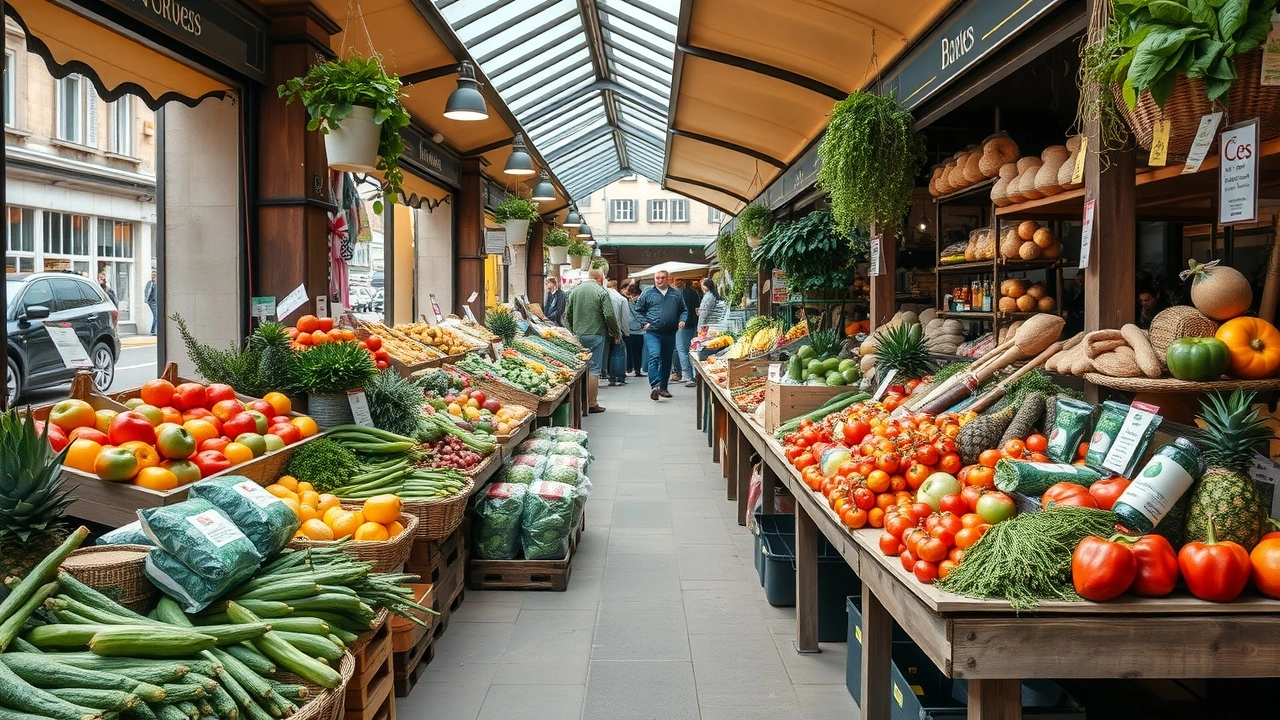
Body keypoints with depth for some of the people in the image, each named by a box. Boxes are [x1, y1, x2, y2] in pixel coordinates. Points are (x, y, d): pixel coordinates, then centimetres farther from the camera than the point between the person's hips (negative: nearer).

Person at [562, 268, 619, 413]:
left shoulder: (575, 291, 8)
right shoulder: (601, 292, -7)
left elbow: (568, 314, 11)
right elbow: (609, 315, -12)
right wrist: (616, 333, 0)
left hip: (578, 335, 5)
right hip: (596, 335, -5)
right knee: (594, 369, -1)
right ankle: (592, 403, 0)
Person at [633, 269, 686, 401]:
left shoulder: (676, 294, 11)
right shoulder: (647, 294, 4)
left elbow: (684, 310, 19)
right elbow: (638, 310, 10)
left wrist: (682, 320, 1)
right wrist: (644, 323, -2)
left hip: (670, 334, 4)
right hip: (652, 333, -4)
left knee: (667, 360, 11)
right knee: (654, 357, -21)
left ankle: (663, 388, 22)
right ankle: (654, 386, -28)